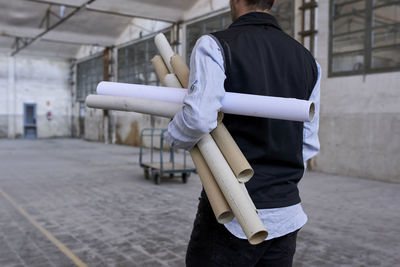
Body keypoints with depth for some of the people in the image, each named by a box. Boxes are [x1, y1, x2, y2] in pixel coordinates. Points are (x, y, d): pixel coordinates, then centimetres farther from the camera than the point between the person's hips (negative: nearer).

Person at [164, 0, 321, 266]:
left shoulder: (215, 46, -10)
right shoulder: (307, 60, 9)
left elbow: (198, 118, -24)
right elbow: (308, 144, 10)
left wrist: (174, 137, -3)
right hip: (288, 214, 6)